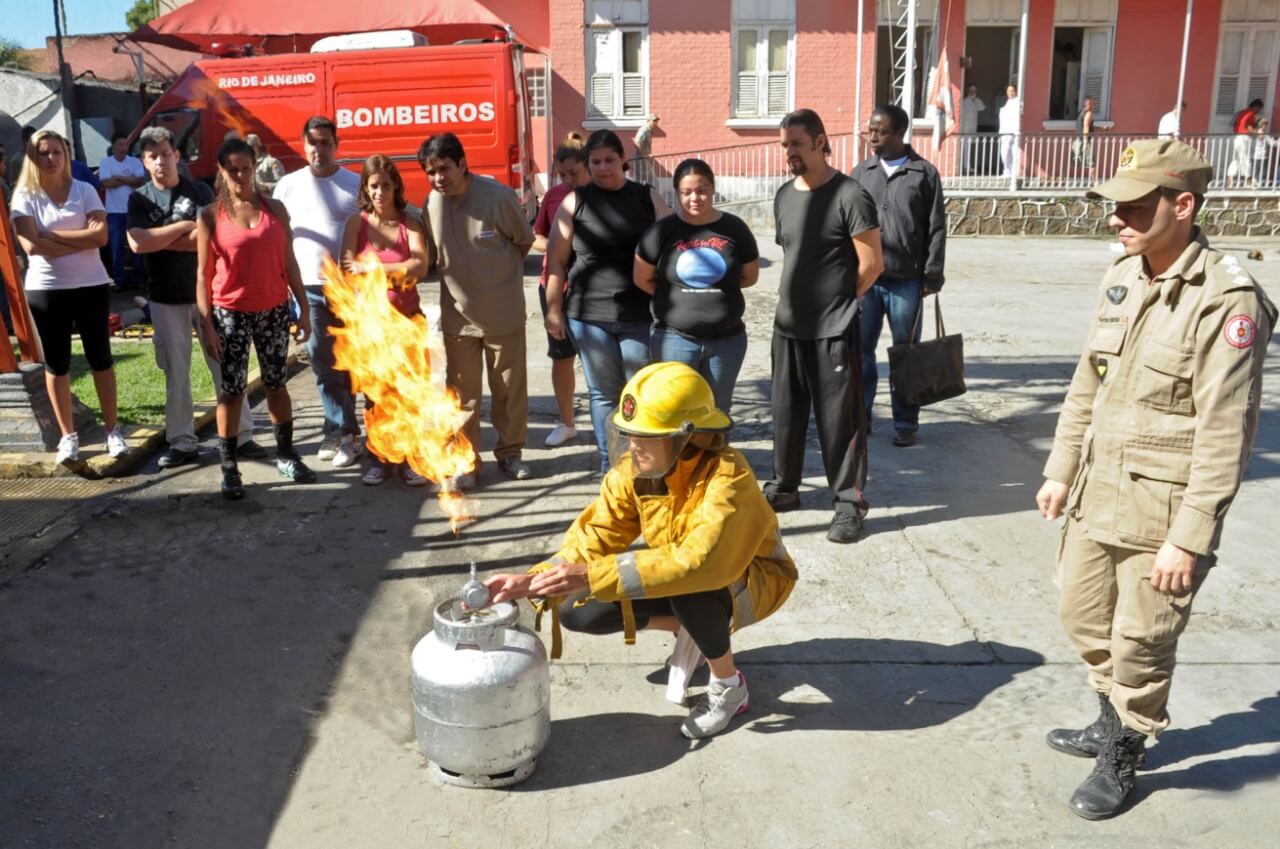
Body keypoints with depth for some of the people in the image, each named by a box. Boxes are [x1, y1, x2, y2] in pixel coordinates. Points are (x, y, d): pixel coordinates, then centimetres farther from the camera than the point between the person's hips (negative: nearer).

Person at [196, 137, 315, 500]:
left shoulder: (275, 208, 4)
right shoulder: (210, 216, -3)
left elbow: (289, 262, 6)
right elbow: (203, 274, -3)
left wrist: (304, 310, 3)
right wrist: (206, 324, -8)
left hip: (274, 310, 2)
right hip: (230, 314, -2)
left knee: (276, 385, 13)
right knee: (231, 390, 2)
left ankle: (286, 456, 26)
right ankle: (229, 469, 9)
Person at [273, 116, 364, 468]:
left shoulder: (356, 184, 1)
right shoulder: (288, 185, 7)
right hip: (307, 288, 2)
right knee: (322, 361, 4)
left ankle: (341, 432, 13)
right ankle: (343, 432, 14)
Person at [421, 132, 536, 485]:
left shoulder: (497, 196, -15)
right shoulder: (431, 204, -5)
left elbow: (524, 241, 0)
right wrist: (462, 275, 5)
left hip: (503, 311, -2)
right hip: (457, 314, 2)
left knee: (510, 388, 10)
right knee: (463, 392, 8)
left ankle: (509, 452, 26)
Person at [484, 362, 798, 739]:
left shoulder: (727, 478, -35)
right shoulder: (635, 468, -17)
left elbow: (696, 560, -47)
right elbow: (596, 533, -17)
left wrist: (591, 576, -51)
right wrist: (535, 580, -34)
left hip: (752, 578, -6)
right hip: (678, 572, 6)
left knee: (690, 588, -40)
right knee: (577, 612, -10)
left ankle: (728, 686, -10)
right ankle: (690, 629, 10)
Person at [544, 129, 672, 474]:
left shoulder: (648, 198, 6)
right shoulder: (575, 202, 4)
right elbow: (556, 259, 4)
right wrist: (554, 309, -2)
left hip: (641, 315, 0)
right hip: (589, 315, 0)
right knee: (604, 393, 8)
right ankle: (609, 465, 19)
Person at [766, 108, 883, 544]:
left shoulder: (849, 196, -13)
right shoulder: (784, 195, 9)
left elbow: (872, 264, -11)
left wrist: (836, 300, 0)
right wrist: (803, 297, 11)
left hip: (833, 330, -6)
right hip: (787, 325, 7)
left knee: (840, 419, 0)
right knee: (785, 413, 15)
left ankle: (849, 503, 11)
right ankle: (783, 488, 30)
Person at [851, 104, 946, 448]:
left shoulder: (924, 174, 0)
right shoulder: (860, 173, 7)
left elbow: (936, 229, 0)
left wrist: (932, 275, -5)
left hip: (906, 281, -2)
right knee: (861, 351, 8)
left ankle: (905, 423, 16)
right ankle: (860, 416, 20)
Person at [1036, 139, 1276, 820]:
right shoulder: (1121, 277, 5)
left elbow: (1224, 434, -18)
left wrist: (1190, 539, -18)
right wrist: (1061, 472, 13)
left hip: (1162, 508, -7)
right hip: (1097, 490, 7)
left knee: (1139, 644, 7)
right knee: (1082, 614, 20)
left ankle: (1121, 758, 31)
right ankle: (1114, 721, 45)